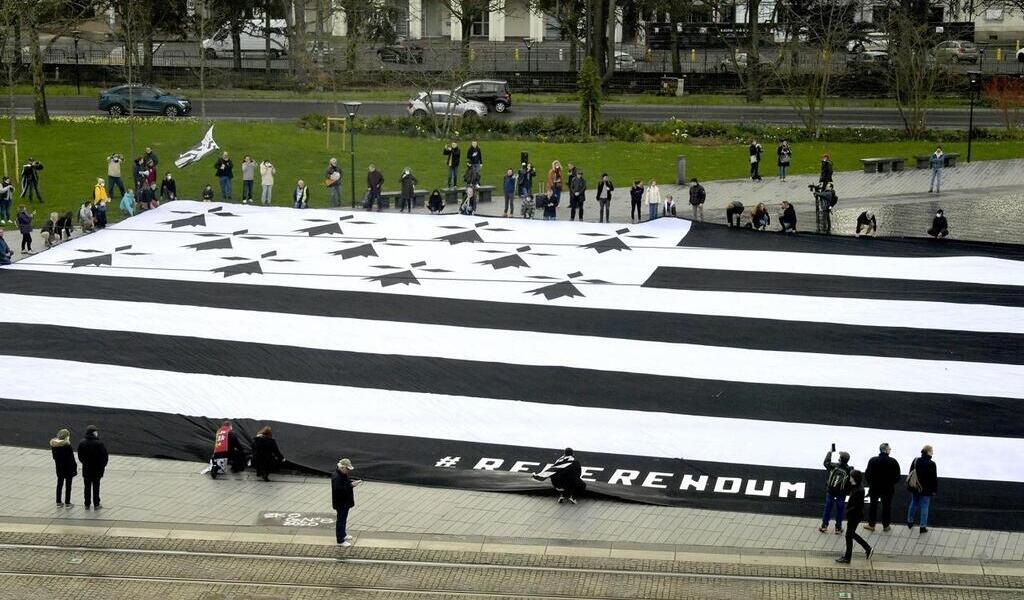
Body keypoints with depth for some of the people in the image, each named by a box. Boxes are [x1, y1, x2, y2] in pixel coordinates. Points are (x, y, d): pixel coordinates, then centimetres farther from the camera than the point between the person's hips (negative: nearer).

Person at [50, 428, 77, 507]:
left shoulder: (53, 443, -6)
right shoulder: (67, 445, -23)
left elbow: (54, 456, 4)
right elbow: (71, 458, -18)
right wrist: (74, 467, -9)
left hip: (59, 467, 5)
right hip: (68, 467, -5)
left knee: (59, 483, 18)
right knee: (68, 485, 9)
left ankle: (58, 502, 24)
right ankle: (67, 503, 15)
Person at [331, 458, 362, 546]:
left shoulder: (343, 474, 5)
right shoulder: (336, 477, -27)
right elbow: (338, 489, -34)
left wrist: (353, 481, 0)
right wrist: (351, 485, -32)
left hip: (345, 502, 10)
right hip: (340, 503, -10)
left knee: (343, 519, 24)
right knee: (341, 520, 0)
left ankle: (343, 535, 41)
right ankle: (340, 541, 8)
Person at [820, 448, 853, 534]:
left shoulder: (833, 466, -13)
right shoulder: (849, 470, -15)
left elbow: (826, 462, 8)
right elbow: (850, 482, -9)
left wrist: (830, 452, 19)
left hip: (830, 491, 1)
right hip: (841, 493, -1)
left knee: (827, 508, 15)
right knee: (839, 510, 11)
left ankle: (824, 526, 21)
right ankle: (838, 528, 19)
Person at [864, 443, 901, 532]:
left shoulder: (872, 460, -9)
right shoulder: (893, 461, -11)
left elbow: (867, 474, -5)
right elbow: (897, 475, -6)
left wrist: (869, 483, 11)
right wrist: (892, 483, 11)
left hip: (874, 488, 1)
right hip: (888, 489, -1)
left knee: (873, 506, 15)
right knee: (886, 507, 11)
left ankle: (871, 524, 21)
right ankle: (885, 526, 19)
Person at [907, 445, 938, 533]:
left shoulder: (915, 461, -2)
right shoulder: (931, 464, -17)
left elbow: (911, 474, 6)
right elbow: (934, 478, -13)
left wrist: (910, 486, 15)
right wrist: (934, 490, -4)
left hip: (915, 487, 5)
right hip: (926, 490, -5)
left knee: (913, 503, 21)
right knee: (924, 506, 2)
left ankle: (910, 522, 32)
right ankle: (923, 527, 3)